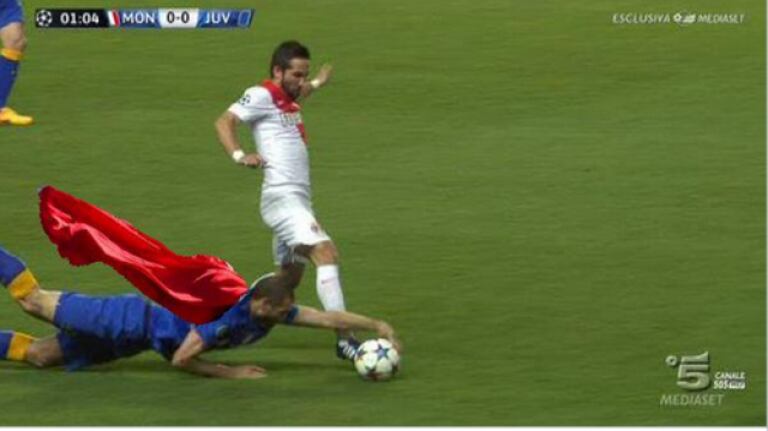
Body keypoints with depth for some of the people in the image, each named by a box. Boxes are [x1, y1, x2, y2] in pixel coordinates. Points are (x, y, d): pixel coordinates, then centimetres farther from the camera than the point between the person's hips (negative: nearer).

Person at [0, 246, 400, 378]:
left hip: (140, 336, 7)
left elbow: (328, 317, -8)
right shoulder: (224, 314, -33)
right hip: (138, 319, -7)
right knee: (35, 301, 1)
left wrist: (377, 325, -18)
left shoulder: (270, 311, -11)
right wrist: (231, 372, -27)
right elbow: (181, 359, -30)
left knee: (37, 355, 10)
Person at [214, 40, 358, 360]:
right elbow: (224, 122, -15)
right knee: (326, 253, -25)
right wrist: (239, 155, -29)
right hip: (282, 197, -11)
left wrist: (315, 85, 53)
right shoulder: (261, 95, -5)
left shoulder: (288, 100, 21)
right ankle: (344, 339, -33)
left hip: (299, 200, 11)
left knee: (288, 278, 17)